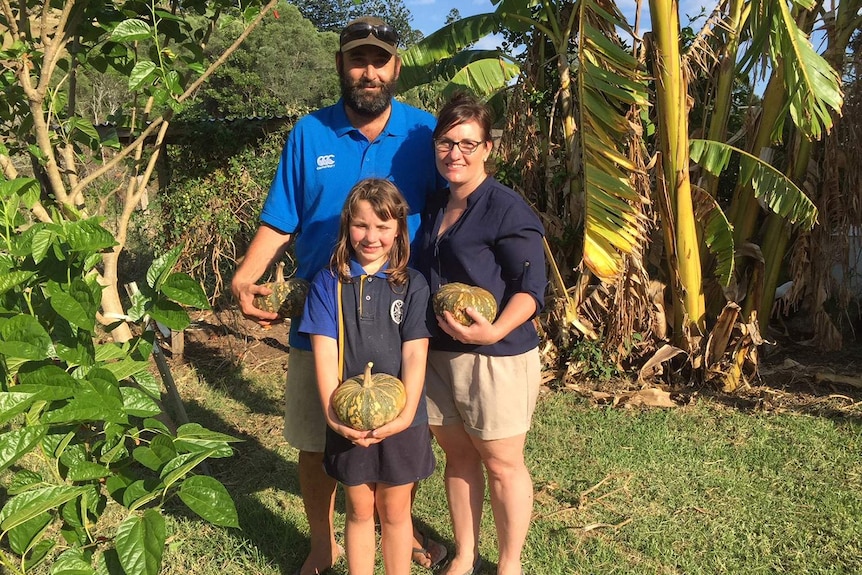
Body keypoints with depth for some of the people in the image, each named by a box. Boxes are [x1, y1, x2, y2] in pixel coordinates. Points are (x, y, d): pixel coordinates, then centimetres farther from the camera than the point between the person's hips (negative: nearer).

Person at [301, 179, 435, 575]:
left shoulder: (412, 285, -2)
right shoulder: (329, 282, -2)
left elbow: (414, 353, -8)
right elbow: (325, 350, -7)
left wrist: (406, 413, -18)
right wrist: (333, 414, -17)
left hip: (401, 418, 0)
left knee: (395, 510, 14)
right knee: (359, 510, 15)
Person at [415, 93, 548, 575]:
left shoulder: (507, 209, -13)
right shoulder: (434, 207, 10)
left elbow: (532, 286, -15)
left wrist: (495, 331, -30)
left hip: (497, 356, -7)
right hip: (439, 352, 7)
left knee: (502, 463, 8)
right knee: (458, 455, 17)